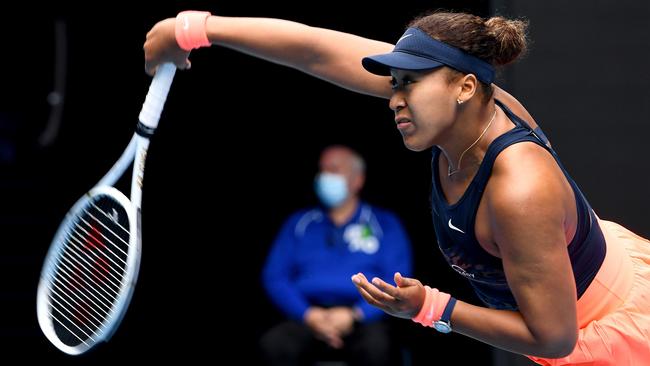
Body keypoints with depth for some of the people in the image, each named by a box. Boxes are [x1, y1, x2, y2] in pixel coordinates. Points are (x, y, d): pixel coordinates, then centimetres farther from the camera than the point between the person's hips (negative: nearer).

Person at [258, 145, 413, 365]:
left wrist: (355, 315, -13)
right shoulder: (299, 223, 21)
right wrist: (308, 314, -8)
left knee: (375, 345, -38)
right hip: (307, 320, 2)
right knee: (273, 343, -33)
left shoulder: (384, 224, 15)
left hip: (362, 320, -1)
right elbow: (274, 276, 11)